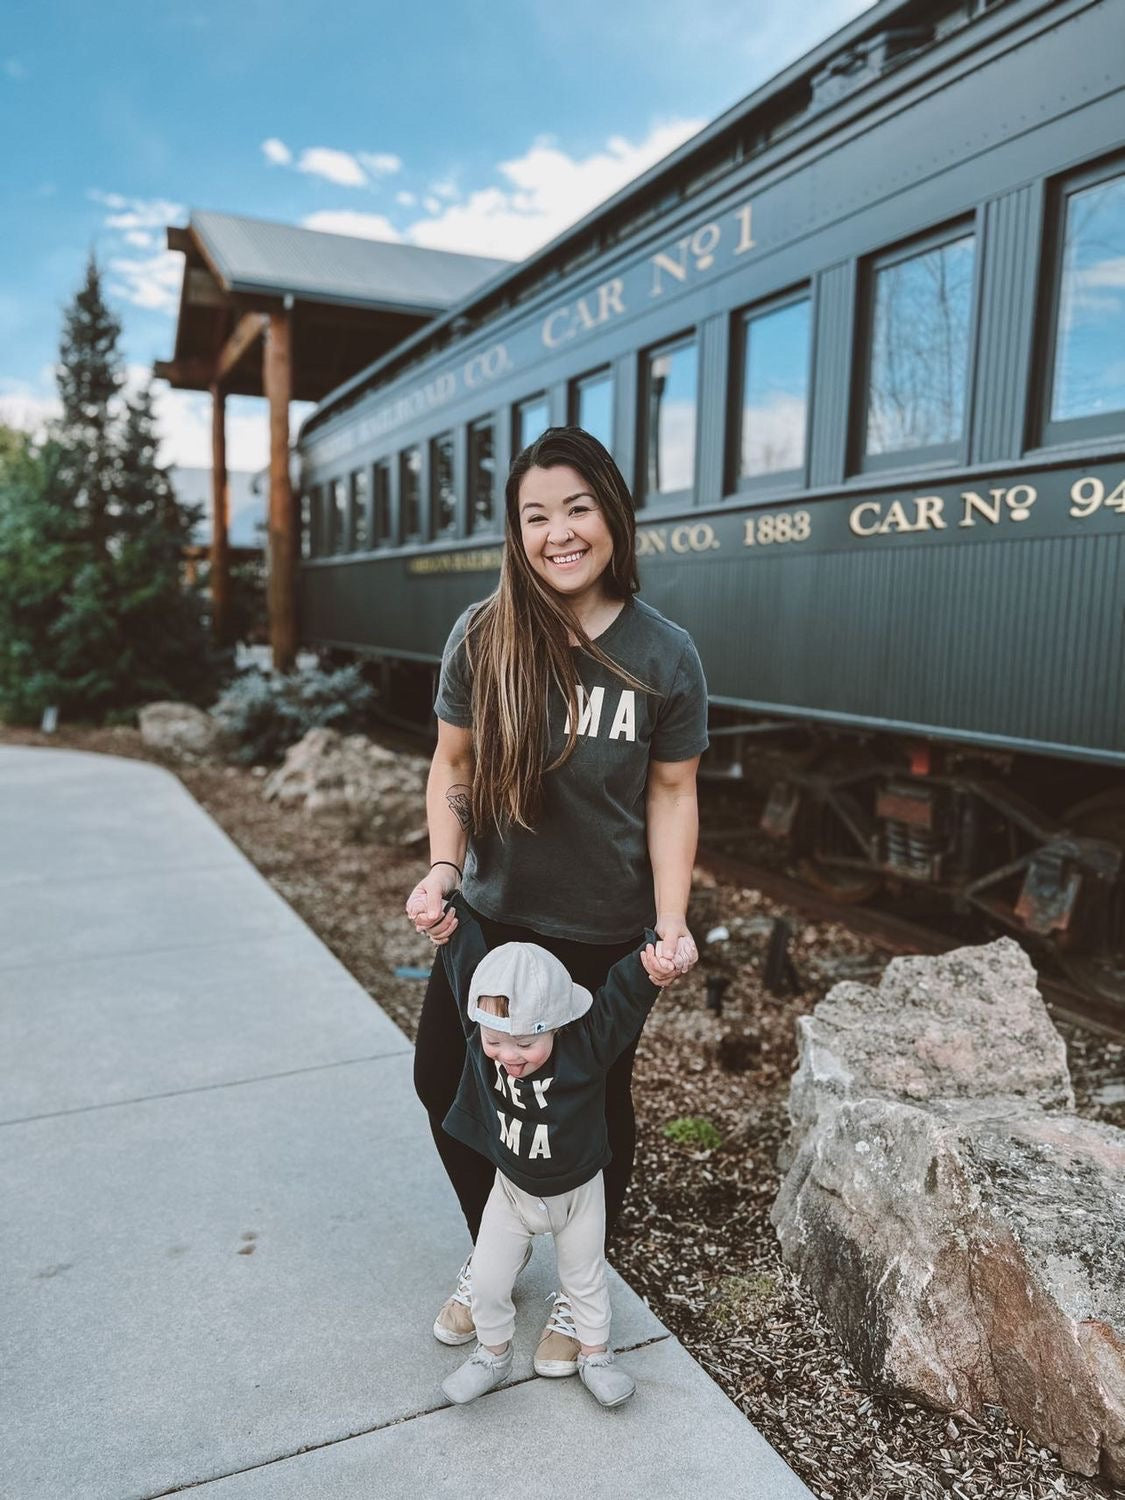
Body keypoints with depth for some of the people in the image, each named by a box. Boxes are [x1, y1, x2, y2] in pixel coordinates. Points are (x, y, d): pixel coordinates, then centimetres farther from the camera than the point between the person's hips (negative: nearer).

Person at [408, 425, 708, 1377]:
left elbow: (672, 795, -6)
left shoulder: (665, 655, -12)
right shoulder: (482, 637, -9)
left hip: (605, 936, -2)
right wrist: (442, 868, -15)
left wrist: (672, 921, -15)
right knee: (446, 1082, 16)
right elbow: (453, 764, -1)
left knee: (593, 1111, 15)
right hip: (489, 917, 2)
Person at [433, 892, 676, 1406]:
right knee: (487, 1281, 12)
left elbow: (624, 997, -47)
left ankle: (594, 1355, 46)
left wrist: (653, 966, -65)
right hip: (512, 1187, 2)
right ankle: (493, 1354, 41)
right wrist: (446, 907, -26)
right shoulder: (480, 1030, -27)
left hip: (577, 1189, -2)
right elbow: (466, 956, -22)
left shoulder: (587, 1044, -34)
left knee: (585, 1276, 21)